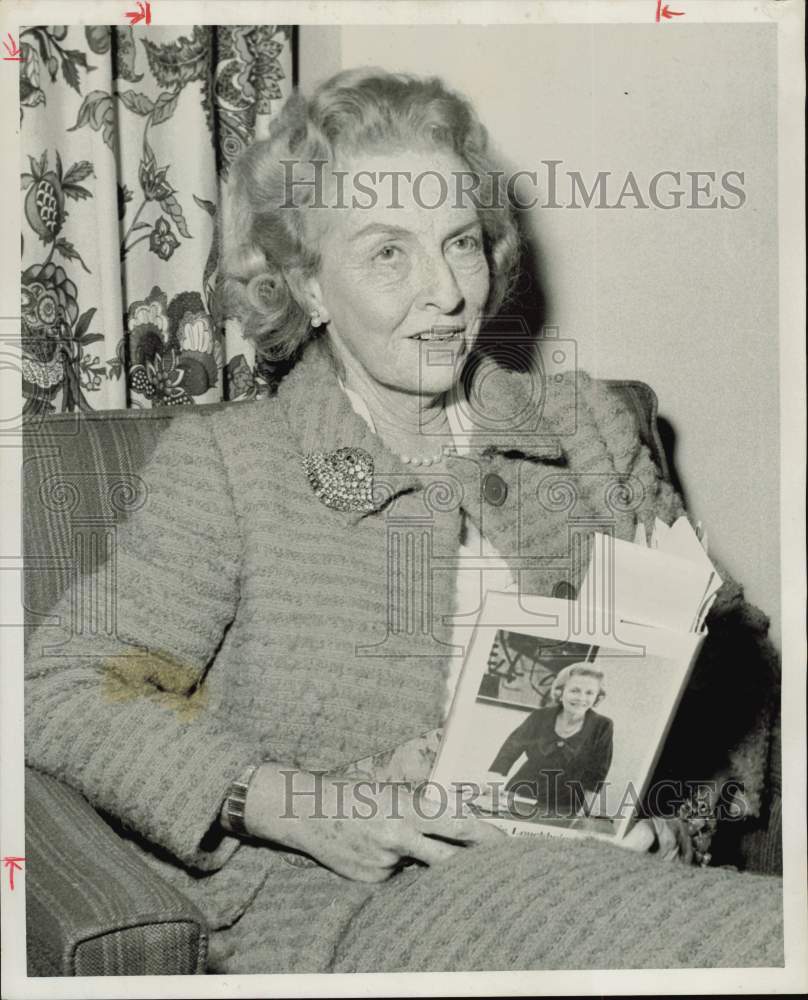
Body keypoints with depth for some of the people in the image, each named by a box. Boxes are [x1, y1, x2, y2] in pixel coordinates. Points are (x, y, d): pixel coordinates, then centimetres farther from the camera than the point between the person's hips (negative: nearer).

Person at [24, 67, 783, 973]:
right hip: (348, 900, -5)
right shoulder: (223, 462, -1)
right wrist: (289, 803, -17)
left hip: (601, 861, 5)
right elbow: (57, 692, -5)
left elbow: (725, 650, 17)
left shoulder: (583, 423, 11)